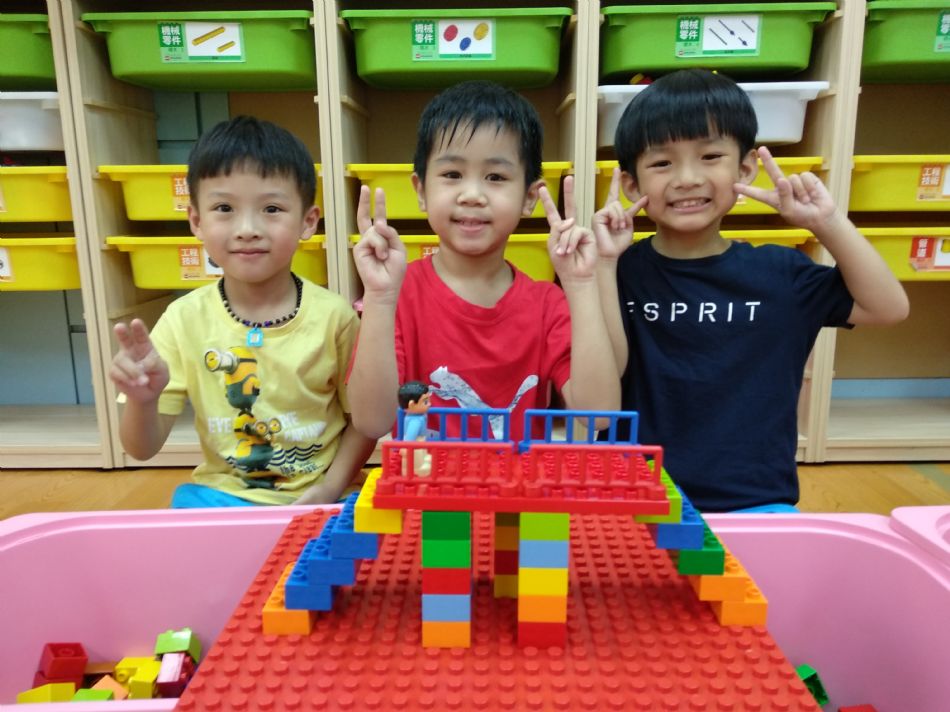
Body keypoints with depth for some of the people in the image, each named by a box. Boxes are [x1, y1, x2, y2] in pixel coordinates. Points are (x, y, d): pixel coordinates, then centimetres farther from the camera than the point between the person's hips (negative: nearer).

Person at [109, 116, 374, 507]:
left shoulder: (333, 316, -10)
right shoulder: (185, 319, -6)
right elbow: (142, 448, -2)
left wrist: (331, 488, -12)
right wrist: (142, 399, -22)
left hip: (316, 499, -2)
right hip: (222, 494, 2)